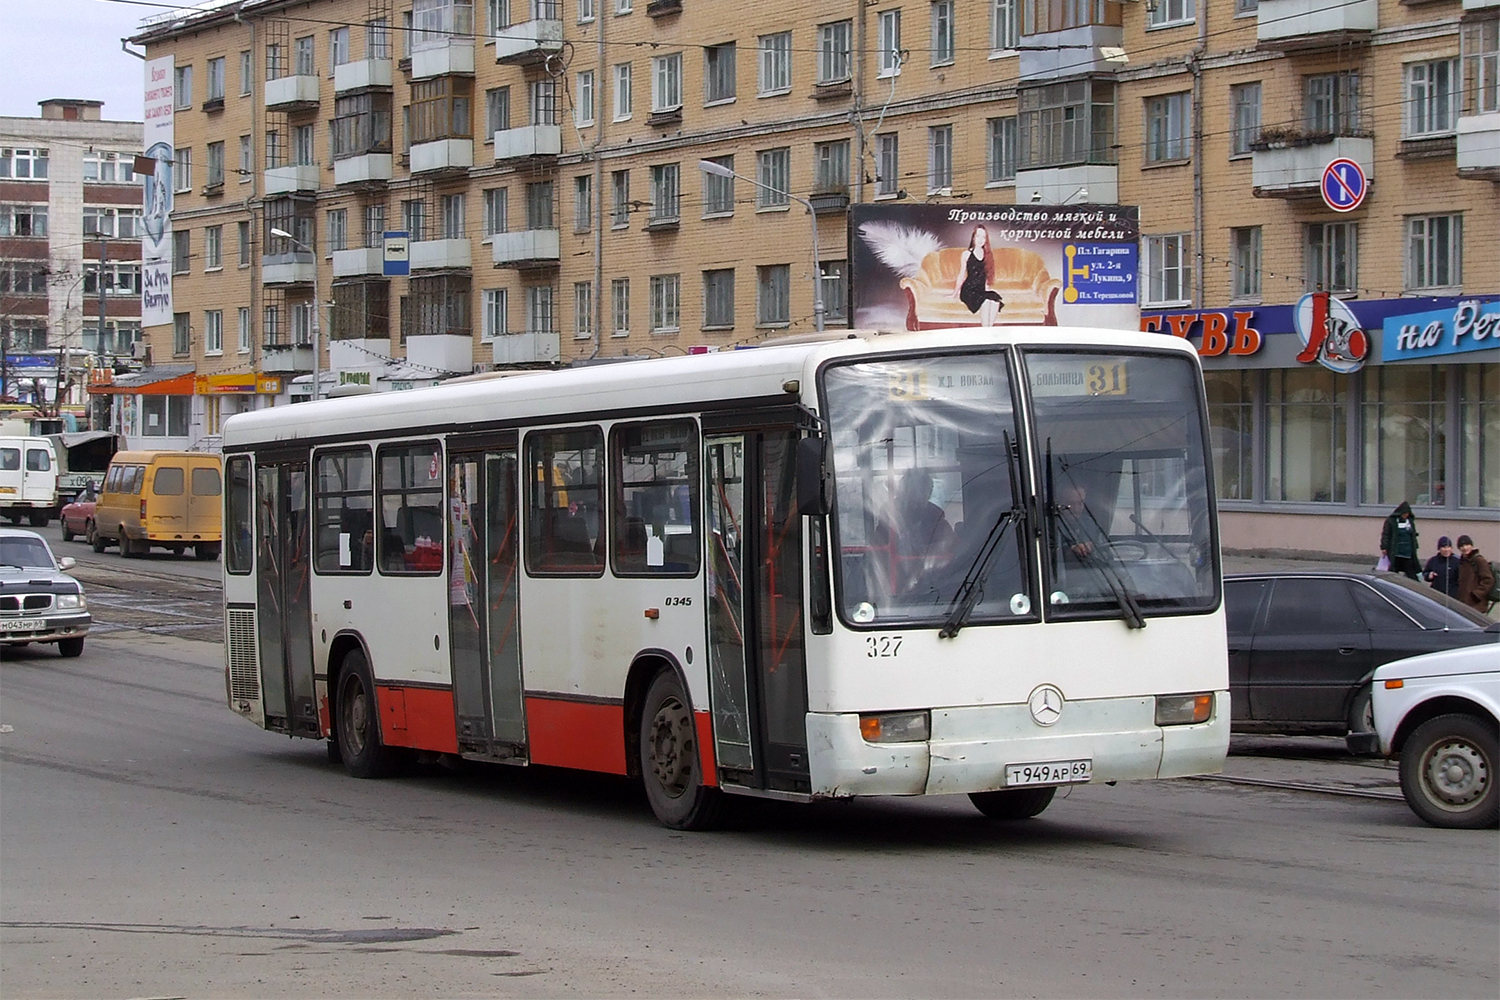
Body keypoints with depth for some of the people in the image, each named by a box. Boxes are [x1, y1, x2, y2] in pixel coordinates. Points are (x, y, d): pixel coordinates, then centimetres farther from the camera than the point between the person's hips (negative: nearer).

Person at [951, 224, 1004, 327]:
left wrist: (987, 287, 6)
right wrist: (955, 293, 8)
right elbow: (962, 275, 10)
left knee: (996, 300, -32)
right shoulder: (967, 254, 7)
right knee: (986, 301, -35)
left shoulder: (988, 255, 15)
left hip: (982, 290, 3)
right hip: (969, 290, -3)